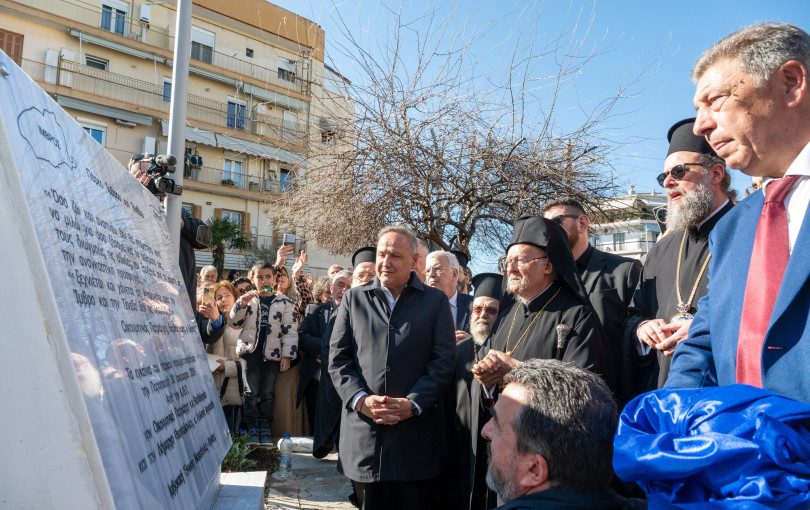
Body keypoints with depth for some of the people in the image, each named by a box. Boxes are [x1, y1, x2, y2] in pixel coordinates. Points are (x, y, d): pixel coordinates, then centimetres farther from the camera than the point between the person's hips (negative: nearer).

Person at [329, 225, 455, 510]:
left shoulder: (436, 301, 6)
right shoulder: (353, 299, 10)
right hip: (363, 432, 2)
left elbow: (443, 361, -1)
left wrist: (413, 404, -14)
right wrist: (361, 400, -10)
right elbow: (338, 359, 5)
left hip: (416, 430, -1)